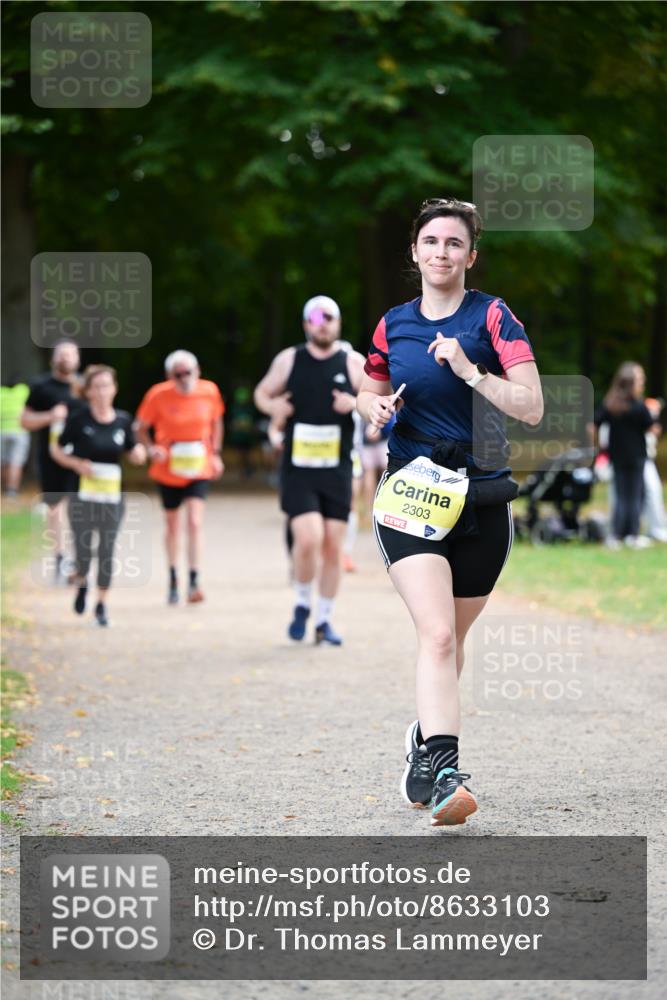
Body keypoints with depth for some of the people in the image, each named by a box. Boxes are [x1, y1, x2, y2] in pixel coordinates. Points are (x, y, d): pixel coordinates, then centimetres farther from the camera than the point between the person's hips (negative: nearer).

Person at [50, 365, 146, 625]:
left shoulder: (123, 420, 2)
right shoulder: (79, 419, -7)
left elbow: (133, 455, 12)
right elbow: (56, 449, 2)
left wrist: (140, 453, -11)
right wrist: (77, 464, -15)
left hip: (112, 495, 2)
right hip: (82, 494, -2)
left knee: (107, 551, 3)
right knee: (84, 550, 0)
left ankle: (102, 604, 15)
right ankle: (81, 584, 33)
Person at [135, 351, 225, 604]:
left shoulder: (209, 391, -7)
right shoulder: (159, 395, -12)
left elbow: (216, 422, 12)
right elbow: (141, 427, -2)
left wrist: (216, 454, 7)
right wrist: (151, 448, -19)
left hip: (199, 470, 0)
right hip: (168, 471, 0)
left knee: (195, 523, -15)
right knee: (172, 526, 13)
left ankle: (193, 583, -16)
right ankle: (173, 581, 31)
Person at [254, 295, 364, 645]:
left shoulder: (354, 363, 2)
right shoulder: (288, 360, 3)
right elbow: (262, 393, 16)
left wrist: (357, 404, -16)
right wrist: (273, 406, -7)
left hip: (337, 472, 1)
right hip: (297, 471, -1)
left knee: (332, 546, 2)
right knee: (308, 539, -17)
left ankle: (324, 621, 16)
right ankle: (301, 605, 7)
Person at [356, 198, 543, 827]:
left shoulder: (492, 317, -3)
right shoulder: (393, 325, 7)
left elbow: (531, 408, -12)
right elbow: (368, 393, 24)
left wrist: (469, 370, -21)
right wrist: (377, 407, 1)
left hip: (483, 499, 0)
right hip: (411, 492, 0)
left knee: (449, 639, 14)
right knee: (437, 633, -20)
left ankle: (424, 742, 39)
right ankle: (444, 774, -29)